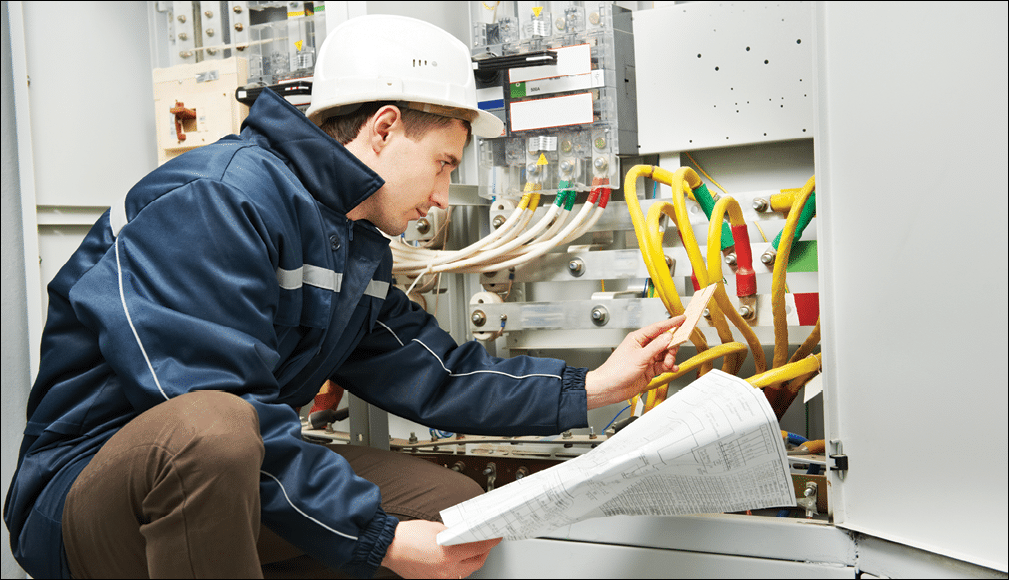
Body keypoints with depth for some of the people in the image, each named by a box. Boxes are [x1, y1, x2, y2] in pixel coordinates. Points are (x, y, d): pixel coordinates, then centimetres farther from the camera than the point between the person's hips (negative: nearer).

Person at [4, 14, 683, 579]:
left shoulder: (362, 249, 10)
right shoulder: (222, 198, -22)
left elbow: (435, 375, 9)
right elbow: (213, 412, -29)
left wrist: (592, 387, 3)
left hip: (236, 486, 9)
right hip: (88, 491, -9)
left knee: (457, 504, 1)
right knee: (210, 430, -42)